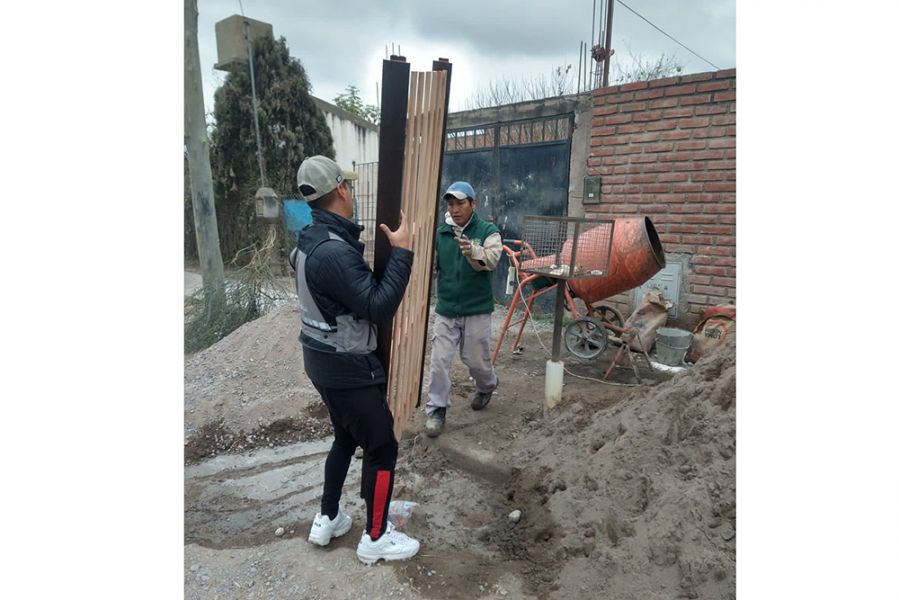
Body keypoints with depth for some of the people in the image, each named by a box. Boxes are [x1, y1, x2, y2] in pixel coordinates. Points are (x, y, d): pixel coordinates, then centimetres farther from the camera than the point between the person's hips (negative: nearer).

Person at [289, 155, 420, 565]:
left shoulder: (313, 239, 4)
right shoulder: (333, 251, -28)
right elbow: (380, 306, -30)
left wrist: (356, 240, 11)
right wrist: (401, 250, -24)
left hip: (323, 359, 10)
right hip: (348, 367, -10)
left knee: (346, 438, 24)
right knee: (382, 447, 6)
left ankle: (327, 520, 37)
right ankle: (375, 538, 22)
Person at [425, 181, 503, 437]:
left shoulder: (488, 232, -6)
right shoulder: (440, 233, 3)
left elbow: (491, 260, -23)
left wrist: (472, 251, -44)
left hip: (476, 310, -2)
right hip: (445, 309, 3)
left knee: (475, 359, 11)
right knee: (439, 360, 0)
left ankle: (487, 386, 43)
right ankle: (436, 409, 14)